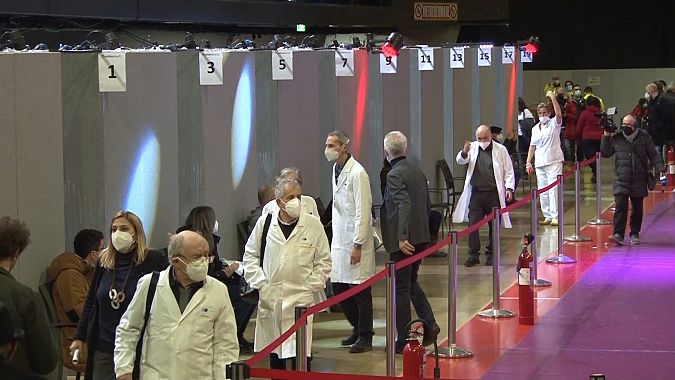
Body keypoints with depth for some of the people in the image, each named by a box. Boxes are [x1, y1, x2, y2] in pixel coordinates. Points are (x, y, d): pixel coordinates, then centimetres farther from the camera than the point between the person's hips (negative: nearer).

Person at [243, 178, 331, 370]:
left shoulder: (313, 225, 0)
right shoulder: (264, 223, 3)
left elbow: (324, 261, 6)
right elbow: (250, 256, 11)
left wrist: (311, 286, -3)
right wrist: (260, 284, 1)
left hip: (300, 299, -2)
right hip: (270, 298, 2)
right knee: (274, 354, 10)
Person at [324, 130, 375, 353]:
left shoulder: (357, 174, -15)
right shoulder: (336, 170, 12)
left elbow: (362, 212, -17)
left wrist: (357, 245, -18)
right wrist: (336, 240, 14)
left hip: (356, 240, -8)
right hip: (339, 239, 8)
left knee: (360, 291, -1)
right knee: (338, 289, 10)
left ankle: (365, 337, 10)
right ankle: (358, 329, 27)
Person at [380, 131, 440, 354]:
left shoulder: (394, 175, -16)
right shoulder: (418, 172, 11)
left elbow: (404, 205, -28)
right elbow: (427, 204, 17)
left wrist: (402, 237, -32)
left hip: (404, 241, -8)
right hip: (421, 238, 8)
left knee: (402, 289, 0)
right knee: (411, 283, 22)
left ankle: (403, 341, 6)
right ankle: (429, 323, 11)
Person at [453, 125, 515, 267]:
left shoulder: (500, 150, 1)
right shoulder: (472, 148, 5)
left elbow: (508, 171, 4)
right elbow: (460, 161, -5)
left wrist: (509, 188, -6)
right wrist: (464, 153, -27)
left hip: (494, 194, -1)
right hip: (476, 194, 1)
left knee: (494, 226, 7)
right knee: (473, 225, -2)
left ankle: (490, 255, 18)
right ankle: (473, 255, 5)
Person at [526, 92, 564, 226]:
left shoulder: (554, 124, -1)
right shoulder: (535, 129, 15)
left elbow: (559, 114, -23)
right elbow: (532, 146, 18)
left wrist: (553, 98, -25)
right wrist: (528, 162, 11)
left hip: (554, 161, -6)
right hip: (540, 163, 6)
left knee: (553, 189, -12)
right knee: (542, 191, 6)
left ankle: (555, 217, -12)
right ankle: (547, 216, 13)